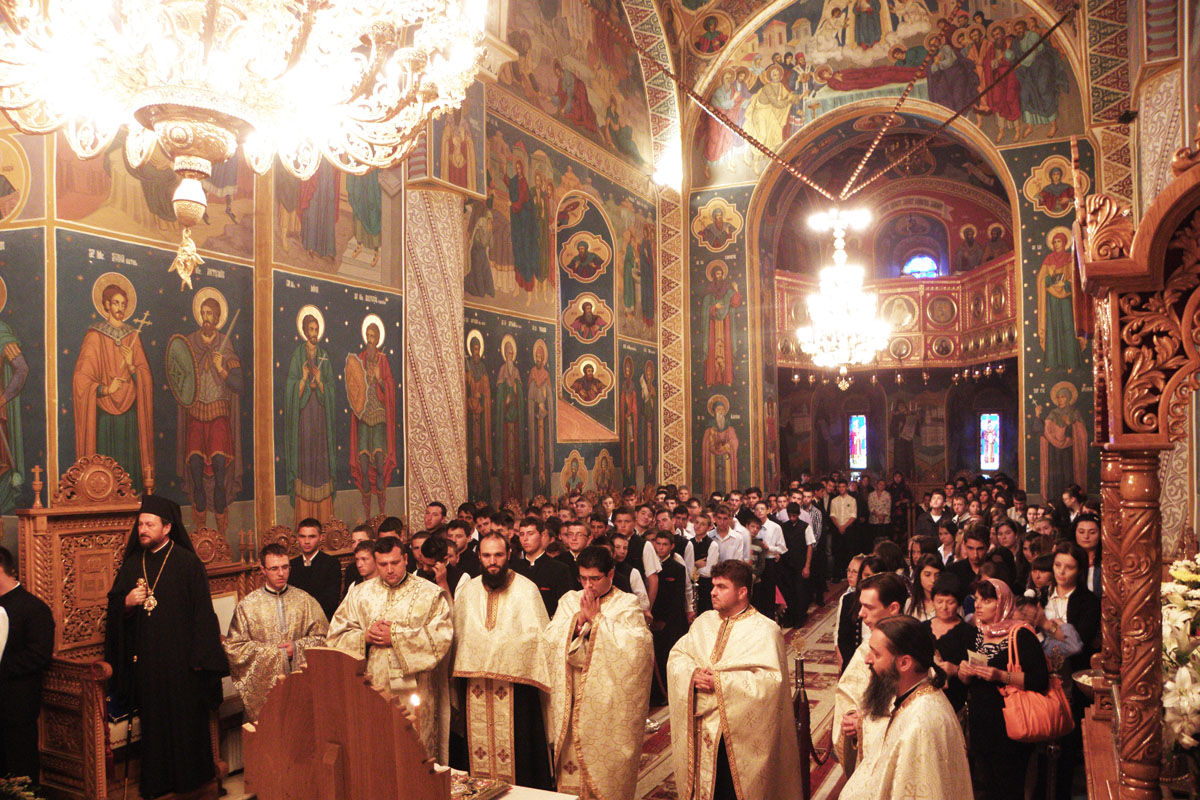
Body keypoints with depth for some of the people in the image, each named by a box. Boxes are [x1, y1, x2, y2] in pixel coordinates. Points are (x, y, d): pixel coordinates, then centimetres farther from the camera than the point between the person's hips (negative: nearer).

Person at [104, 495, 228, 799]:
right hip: (145, 661, 4)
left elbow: (202, 611, -8)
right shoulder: (132, 564, 9)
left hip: (179, 659, -4)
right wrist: (126, 603, -11)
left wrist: (198, 656, -11)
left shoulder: (187, 563, -7)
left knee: (185, 717, 2)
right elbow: (114, 607, 13)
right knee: (152, 720, 8)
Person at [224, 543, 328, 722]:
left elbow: (322, 637, 5)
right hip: (264, 685, -1)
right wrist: (272, 652, -7)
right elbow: (234, 647, -1)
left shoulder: (304, 600, 6)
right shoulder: (248, 605, 1)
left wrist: (297, 647, -10)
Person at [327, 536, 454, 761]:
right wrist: (365, 637, -9)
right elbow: (335, 636, 10)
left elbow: (441, 638, -9)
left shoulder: (430, 594, 2)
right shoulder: (360, 594, 12)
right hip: (371, 692, 3)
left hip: (413, 691, -2)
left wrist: (395, 636, -11)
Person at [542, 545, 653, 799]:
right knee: (571, 767, 8)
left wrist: (596, 618, -12)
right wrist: (579, 619, -12)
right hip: (572, 702, 3)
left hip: (609, 705, -3)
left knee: (606, 773, 1)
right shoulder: (569, 601, 9)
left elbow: (635, 646, -17)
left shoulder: (627, 605, -2)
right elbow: (548, 641, 0)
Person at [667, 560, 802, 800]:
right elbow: (677, 655, 8)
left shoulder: (765, 630, -9)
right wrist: (693, 674, -14)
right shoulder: (704, 621, 9)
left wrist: (721, 681, -21)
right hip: (700, 727, 5)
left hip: (739, 733, -5)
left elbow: (771, 680, -20)